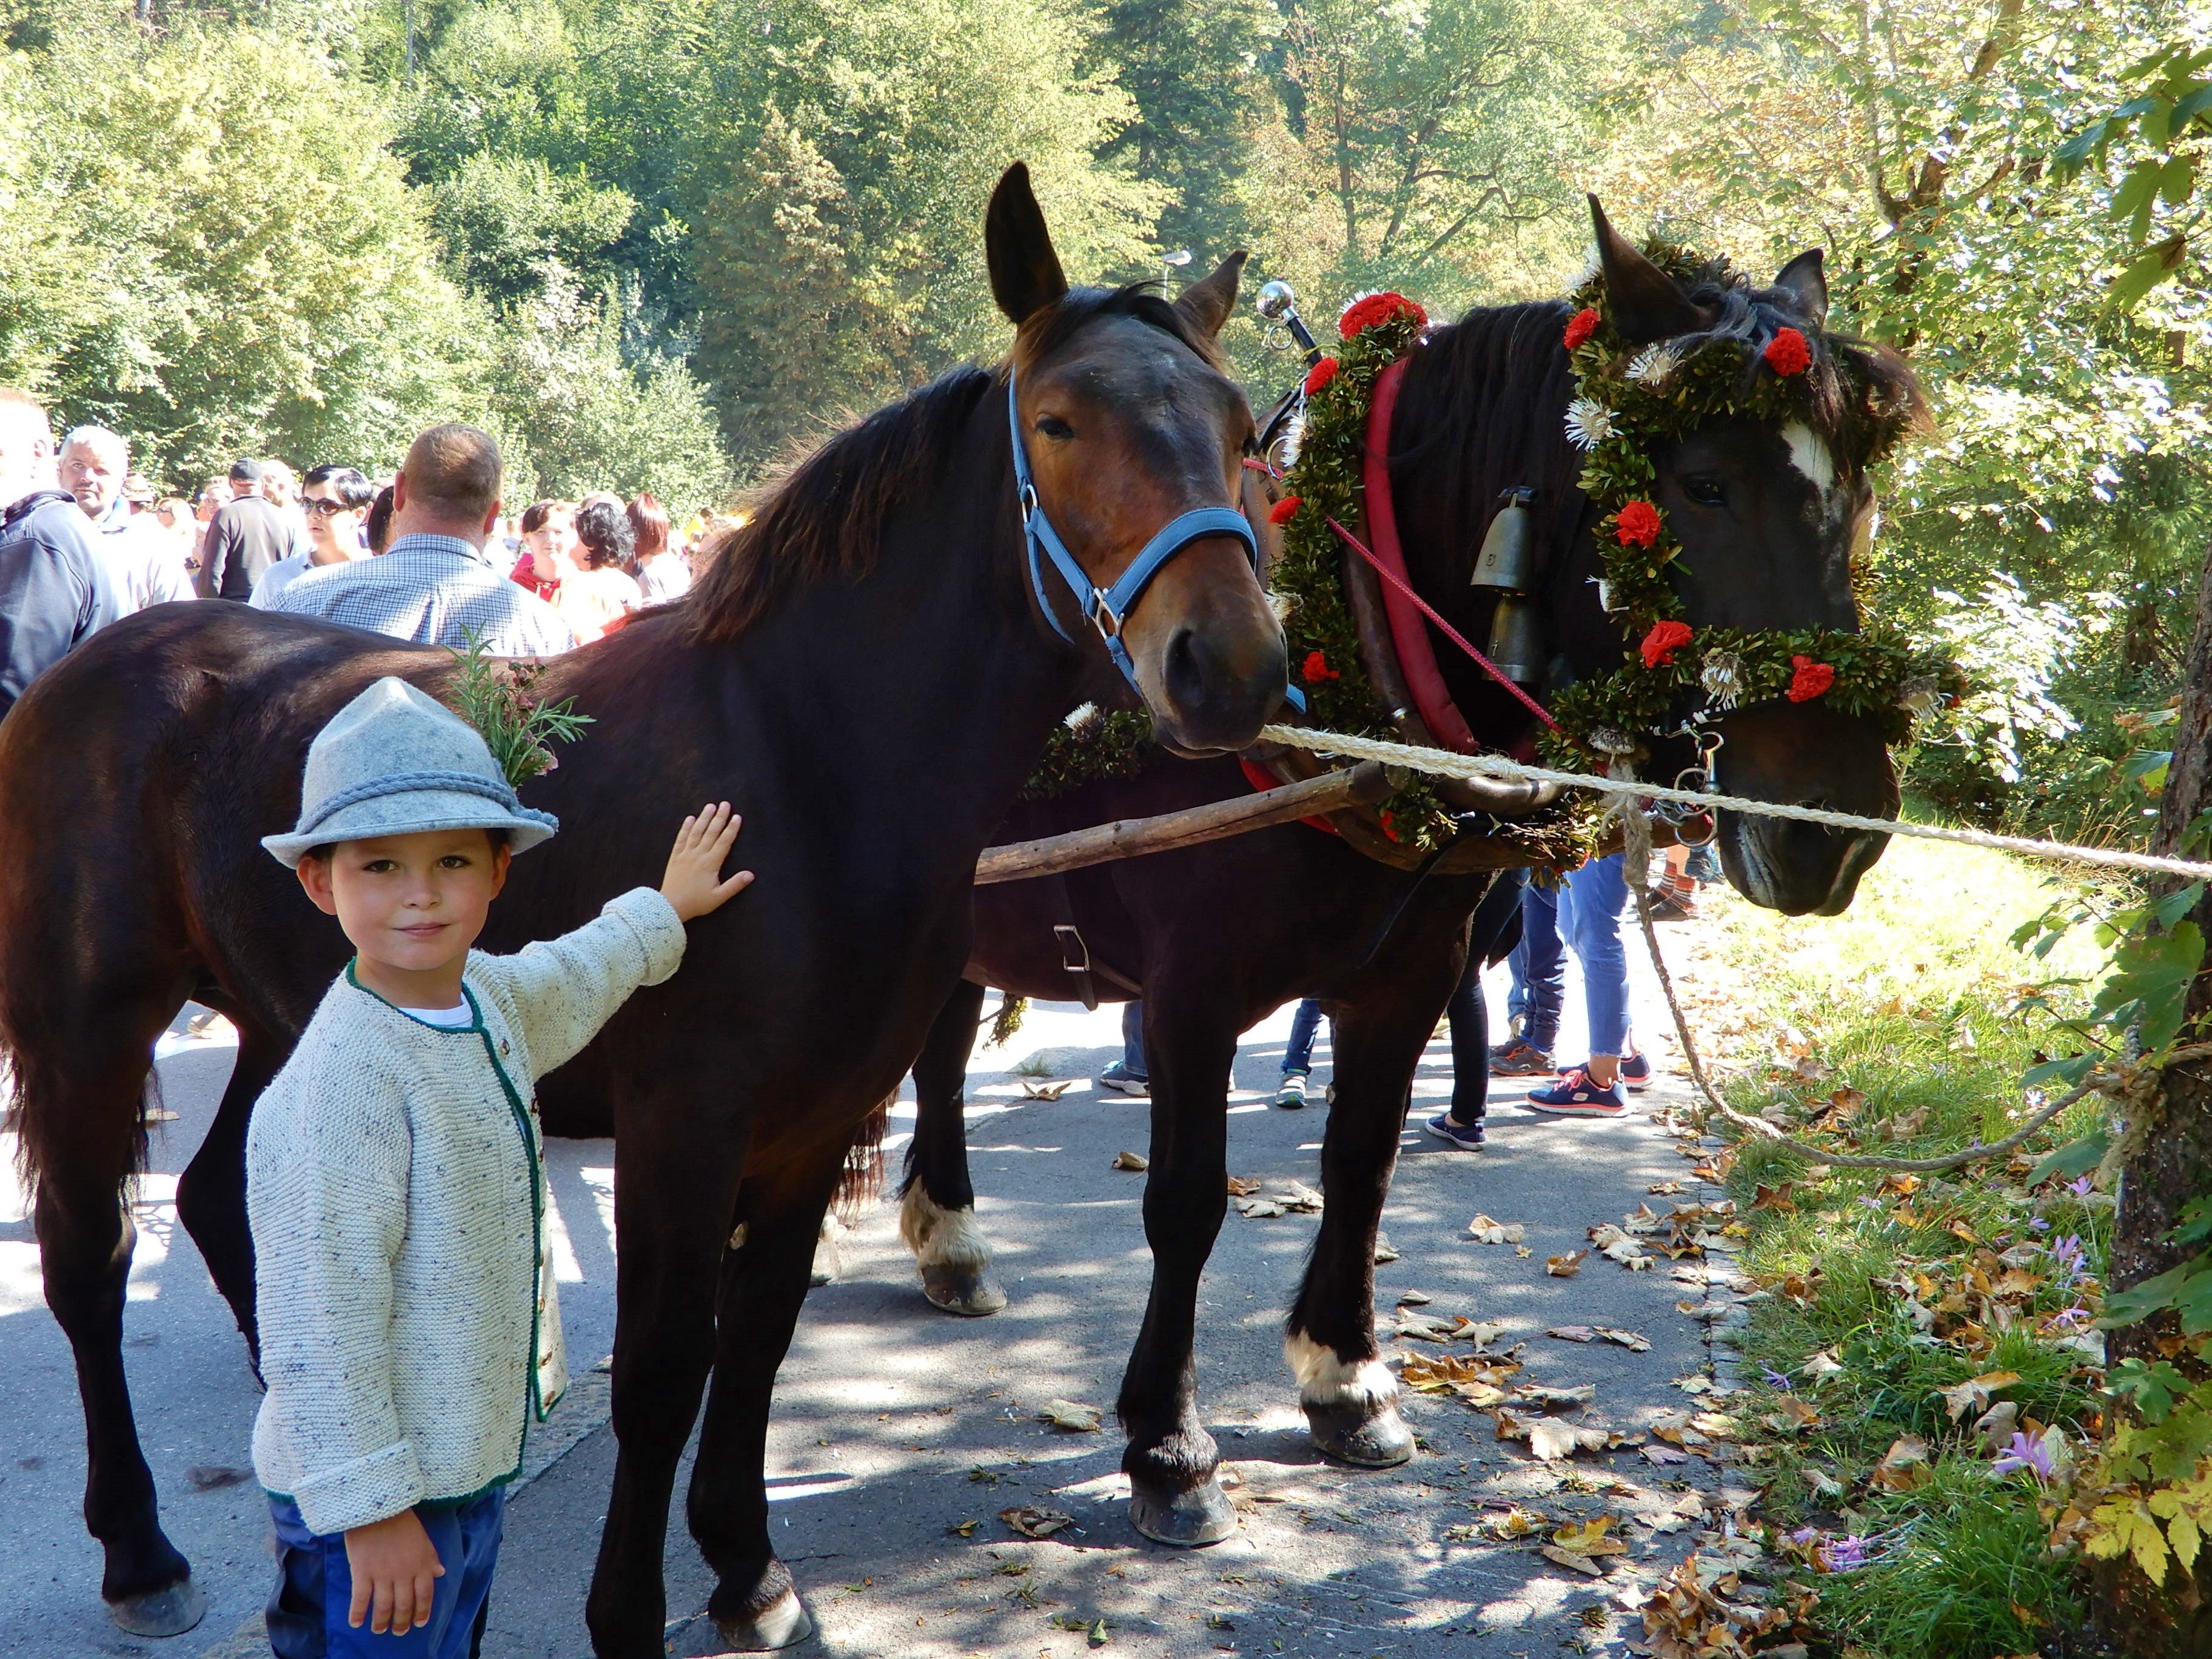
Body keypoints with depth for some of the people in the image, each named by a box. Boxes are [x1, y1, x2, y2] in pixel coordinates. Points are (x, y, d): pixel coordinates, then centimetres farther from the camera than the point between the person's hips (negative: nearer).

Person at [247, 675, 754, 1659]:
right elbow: (316, 1317, -26)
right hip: (376, 1502, -9)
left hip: (474, 1462, 9)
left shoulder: (489, 996, 2)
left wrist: (661, 912, 43)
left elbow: (570, 982, 29)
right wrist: (371, 1507, -24)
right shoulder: (344, 1078, -26)